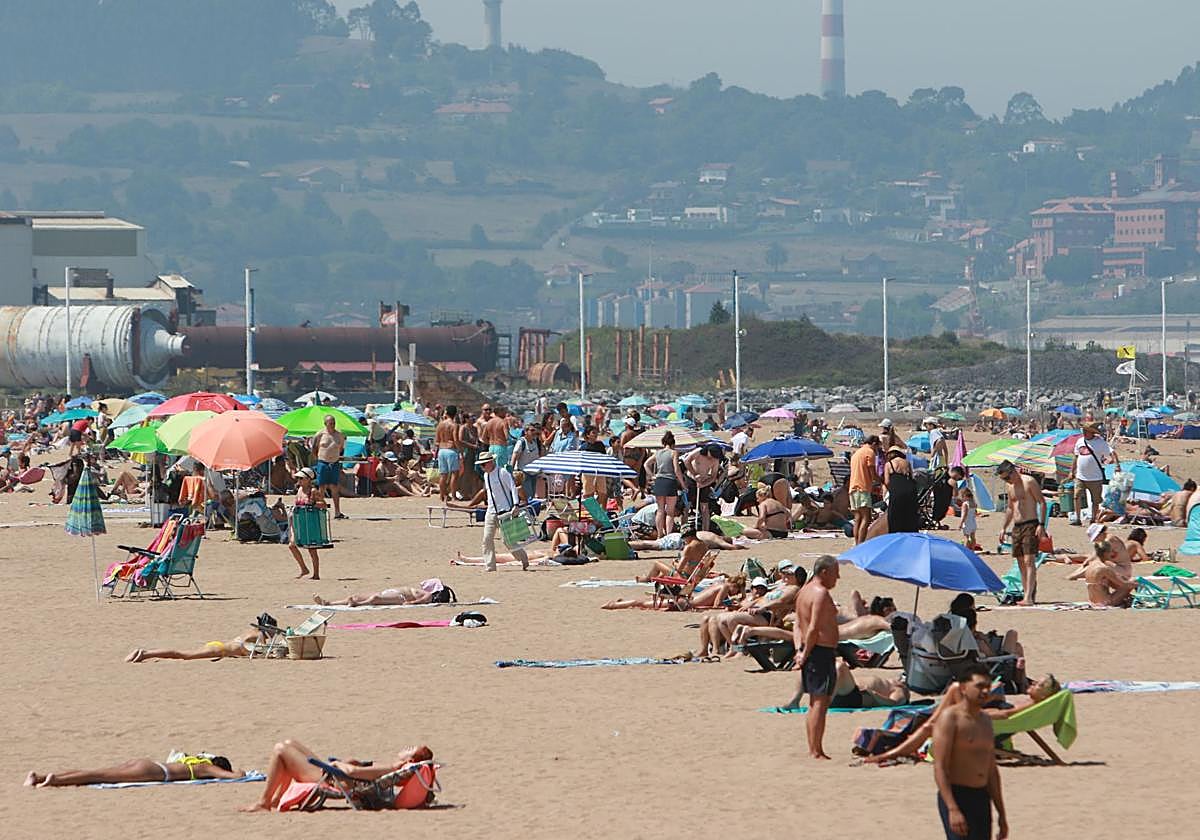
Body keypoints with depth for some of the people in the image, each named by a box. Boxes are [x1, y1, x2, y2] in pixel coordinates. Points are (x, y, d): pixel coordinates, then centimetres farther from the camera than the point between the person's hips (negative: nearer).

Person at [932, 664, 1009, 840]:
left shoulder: (985, 721, 16)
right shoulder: (950, 719, -9)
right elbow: (939, 768, -16)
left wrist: (1001, 812, 20)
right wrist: (953, 810, -25)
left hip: (982, 798, 8)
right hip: (956, 797, -8)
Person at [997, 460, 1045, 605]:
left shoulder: (1029, 482, -8)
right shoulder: (1011, 487, 16)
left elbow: (1042, 503, -10)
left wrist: (1041, 525, -18)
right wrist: (1004, 527, 20)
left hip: (1030, 525, -8)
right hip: (1016, 527, 8)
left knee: (1029, 561, -15)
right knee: (1021, 563, 5)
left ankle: (1029, 597, -22)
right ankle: (1028, 597, 7)